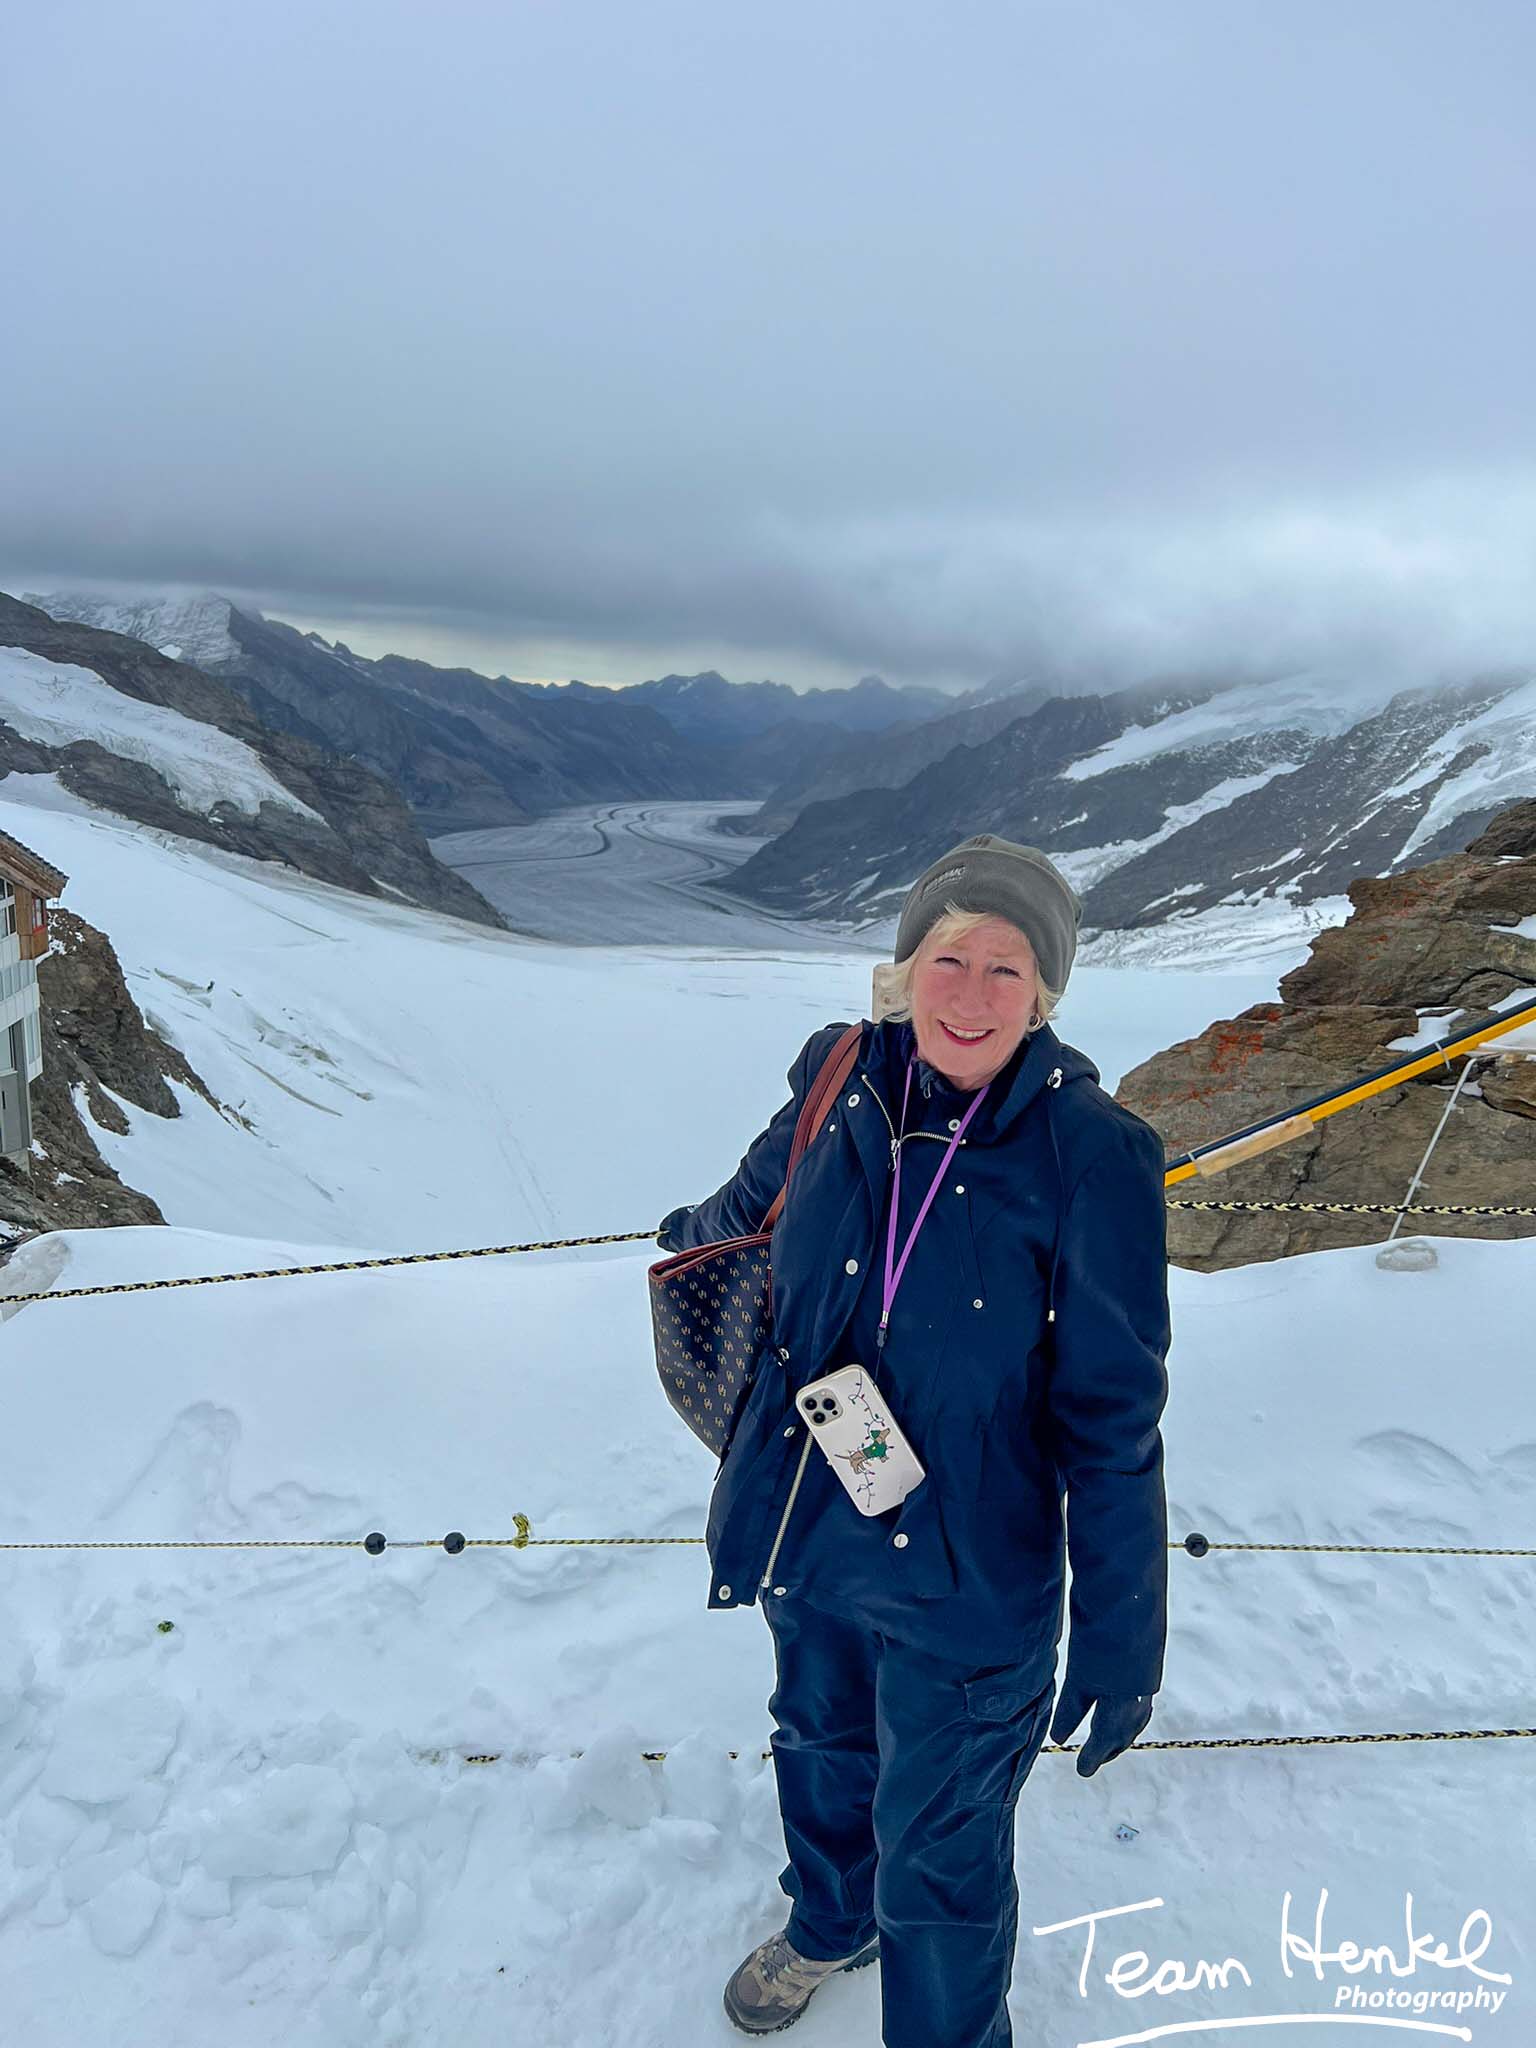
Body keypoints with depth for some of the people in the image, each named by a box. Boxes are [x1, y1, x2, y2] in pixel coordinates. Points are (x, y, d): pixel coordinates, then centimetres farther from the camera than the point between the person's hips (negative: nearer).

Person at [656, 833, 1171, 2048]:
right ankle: (829, 1924, 64)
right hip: (809, 1539, 5)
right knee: (820, 1746, 31)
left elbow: (1112, 1425, -16)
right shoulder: (840, 1084, -12)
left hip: (966, 1585, -5)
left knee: (938, 1860, 13)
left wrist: (1121, 1640, -11)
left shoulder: (1091, 1155, -23)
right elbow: (751, 1207, 13)